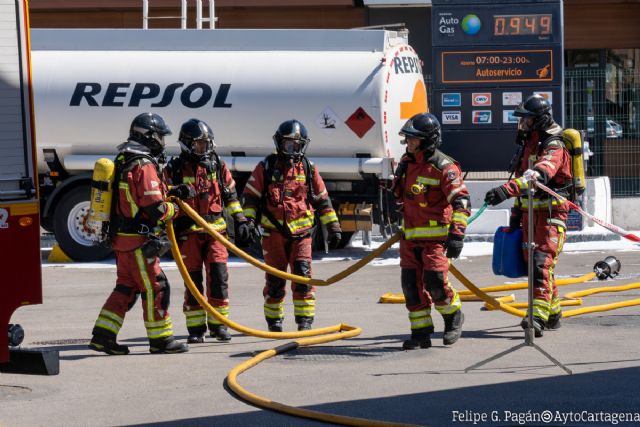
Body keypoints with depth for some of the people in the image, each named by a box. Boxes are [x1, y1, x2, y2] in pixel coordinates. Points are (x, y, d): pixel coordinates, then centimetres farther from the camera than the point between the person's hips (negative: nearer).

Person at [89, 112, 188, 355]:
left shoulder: (123, 162, 13)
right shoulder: (144, 166, -18)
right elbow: (155, 208, -22)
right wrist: (173, 209, -1)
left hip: (120, 236, 10)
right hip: (138, 240, -10)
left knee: (126, 287, 15)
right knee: (155, 288, 0)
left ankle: (103, 335, 12)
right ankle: (160, 339, 6)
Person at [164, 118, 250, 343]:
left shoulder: (217, 166, 11)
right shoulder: (175, 169, 1)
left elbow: (230, 194, 19)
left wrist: (239, 219, 14)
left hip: (215, 231, 2)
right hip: (188, 232, -2)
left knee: (218, 276, -6)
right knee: (193, 280, -1)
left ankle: (218, 324, 4)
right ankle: (196, 329, 6)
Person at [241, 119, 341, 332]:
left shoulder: (308, 169, 9)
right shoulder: (266, 167, 3)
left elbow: (322, 199, 14)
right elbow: (250, 196, 4)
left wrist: (333, 226, 12)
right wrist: (248, 221, -7)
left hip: (301, 232, 1)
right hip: (273, 232, -1)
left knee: (303, 276, -8)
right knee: (275, 279, 4)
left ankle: (305, 320, -4)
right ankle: (274, 320, 15)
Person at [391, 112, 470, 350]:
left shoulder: (444, 167, -14)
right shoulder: (407, 163, 12)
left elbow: (461, 201, -20)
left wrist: (456, 235, -29)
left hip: (436, 235, -7)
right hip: (410, 237, 7)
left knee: (435, 282, -12)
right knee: (411, 284, 2)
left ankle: (454, 318, 15)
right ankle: (421, 333, 9)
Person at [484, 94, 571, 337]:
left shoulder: (553, 147, -15)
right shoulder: (527, 145, 15)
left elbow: (538, 175, -34)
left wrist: (507, 189, -46)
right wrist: (515, 214, 20)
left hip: (551, 212, -9)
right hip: (530, 212, 9)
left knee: (541, 263, -20)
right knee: (532, 264, 11)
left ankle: (538, 317, -29)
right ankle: (553, 314, 23)